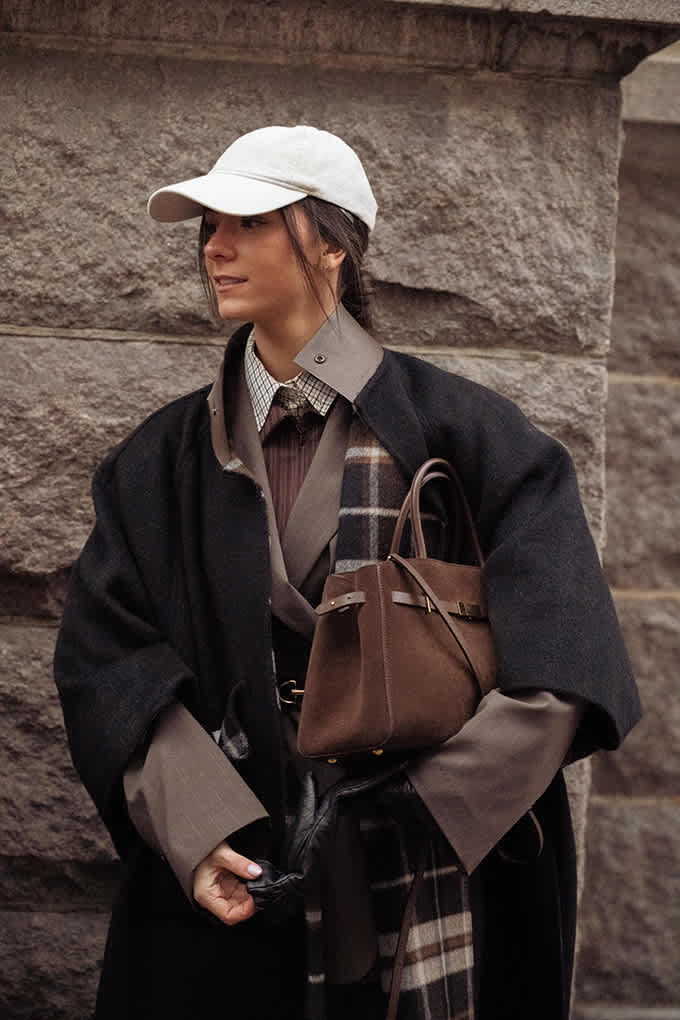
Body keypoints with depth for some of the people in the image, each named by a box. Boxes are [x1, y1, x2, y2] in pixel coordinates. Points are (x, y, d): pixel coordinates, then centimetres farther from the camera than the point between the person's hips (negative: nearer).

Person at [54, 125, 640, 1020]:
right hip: (237, 880, 3)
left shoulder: (451, 426, -4)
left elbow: (552, 648, -11)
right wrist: (193, 829, -17)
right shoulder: (167, 459, 7)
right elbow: (107, 648, -3)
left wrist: (449, 794, -23)